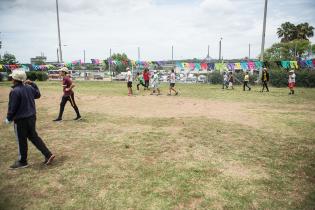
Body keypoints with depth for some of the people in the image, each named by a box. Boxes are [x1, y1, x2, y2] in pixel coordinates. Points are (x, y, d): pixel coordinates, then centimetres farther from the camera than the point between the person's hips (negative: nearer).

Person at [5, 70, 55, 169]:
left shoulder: (14, 91, -19)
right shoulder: (29, 87, 2)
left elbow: (12, 107, -15)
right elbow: (38, 95, 21)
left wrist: (9, 119, -1)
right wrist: (33, 84, 19)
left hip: (21, 120, -7)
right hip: (32, 117, 7)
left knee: (21, 141, 8)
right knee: (34, 137, 17)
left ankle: (22, 162, 25)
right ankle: (48, 154, 12)